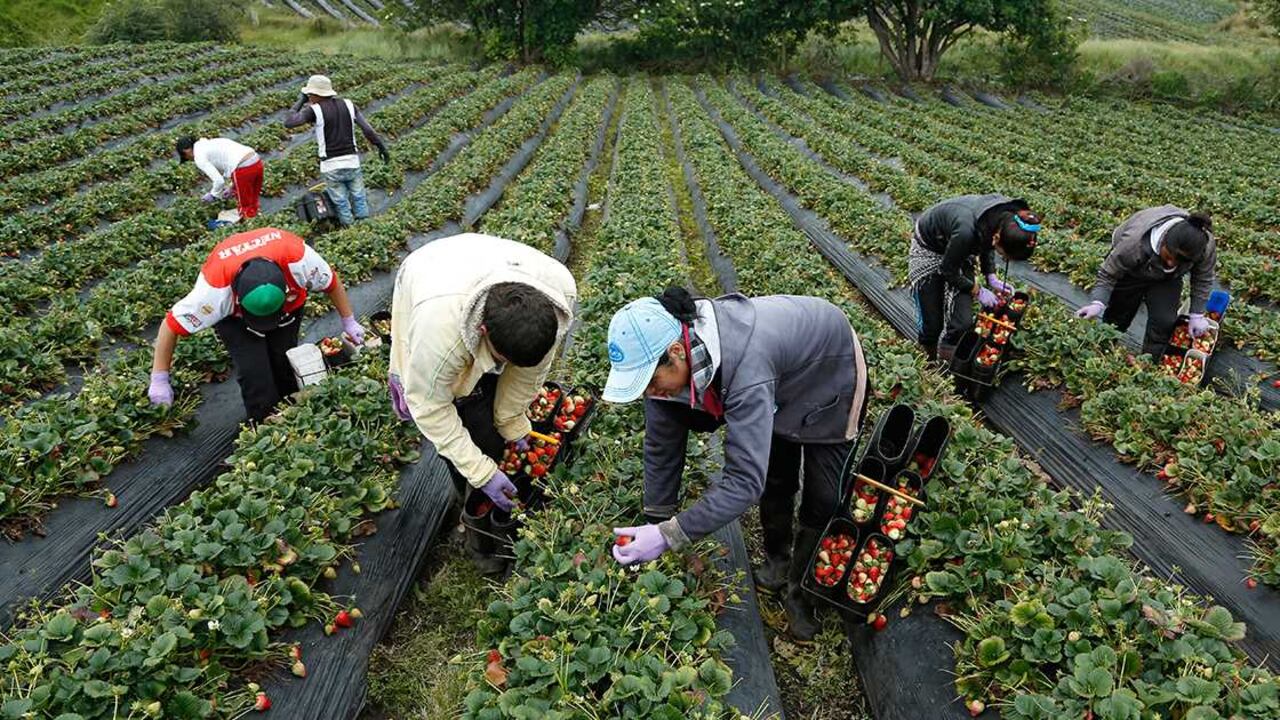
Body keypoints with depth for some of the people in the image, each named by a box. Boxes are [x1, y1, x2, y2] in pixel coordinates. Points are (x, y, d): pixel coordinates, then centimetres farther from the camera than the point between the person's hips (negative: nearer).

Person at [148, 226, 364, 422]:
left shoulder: (298, 257, -41)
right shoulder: (216, 288, -41)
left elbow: (331, 282, -20)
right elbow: (172, 325, -28)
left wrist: (349, 322, -12)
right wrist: (159, 380, -25)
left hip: (289, 304, 2)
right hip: (232, 316, -1)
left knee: (284, 361, -7)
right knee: (253, 370, -18)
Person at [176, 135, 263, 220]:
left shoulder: (199, 157, 3)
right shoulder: (212, 142, 28)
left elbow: (219, 180, -6)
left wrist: (214, 195, 13)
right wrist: (232, 187, 30)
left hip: (243, 169, -8)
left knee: (245, 209, 10)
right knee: (252, 205, 23)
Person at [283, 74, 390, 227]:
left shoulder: (314, 110, -10)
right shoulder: (348, 104, 2)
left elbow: (288, 122, -10)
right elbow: (368, 129, -3)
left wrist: (301, 100, 1)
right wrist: (382, 147, 8)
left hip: (331, 166, -3)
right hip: (352, 162, 3)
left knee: (341, 203, 12)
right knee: (359, 199, 17)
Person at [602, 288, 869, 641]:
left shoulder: (745, 366, -49)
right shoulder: (662, 350, -27)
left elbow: (745, 480, -49)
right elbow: (661, 447, -15)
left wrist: (667, 536, -49)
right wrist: (654, 526, -13)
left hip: (833, 373, -5)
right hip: (783, 385, 6)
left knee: (823, 498, -1)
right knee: (776, 480, 16)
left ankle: (801, 590, 21)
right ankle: (777, 561, 40)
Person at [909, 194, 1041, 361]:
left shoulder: (1009, 218, -23)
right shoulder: (967, 230, -42)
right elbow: (948, 270, -22)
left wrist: (992, 278, -7)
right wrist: (978, 291, -13)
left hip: (959, 252, 5)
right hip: (927, 251, -5)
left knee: (963, 322, -7)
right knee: (932, 324, 2)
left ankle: (947, 361, 16)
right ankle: (931, 361, 30)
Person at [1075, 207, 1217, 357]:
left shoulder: (1207, 246, -34)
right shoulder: (1134, 243, -44)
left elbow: (1203, 280, -14)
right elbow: (1108, 274, -31)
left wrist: (1197, 315, -12)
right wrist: (1097, 303, -46)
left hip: (1166, 279, 2)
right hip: (1130, 272, -2)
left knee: (1164, 321, -14)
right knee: (1118, 317, 6)